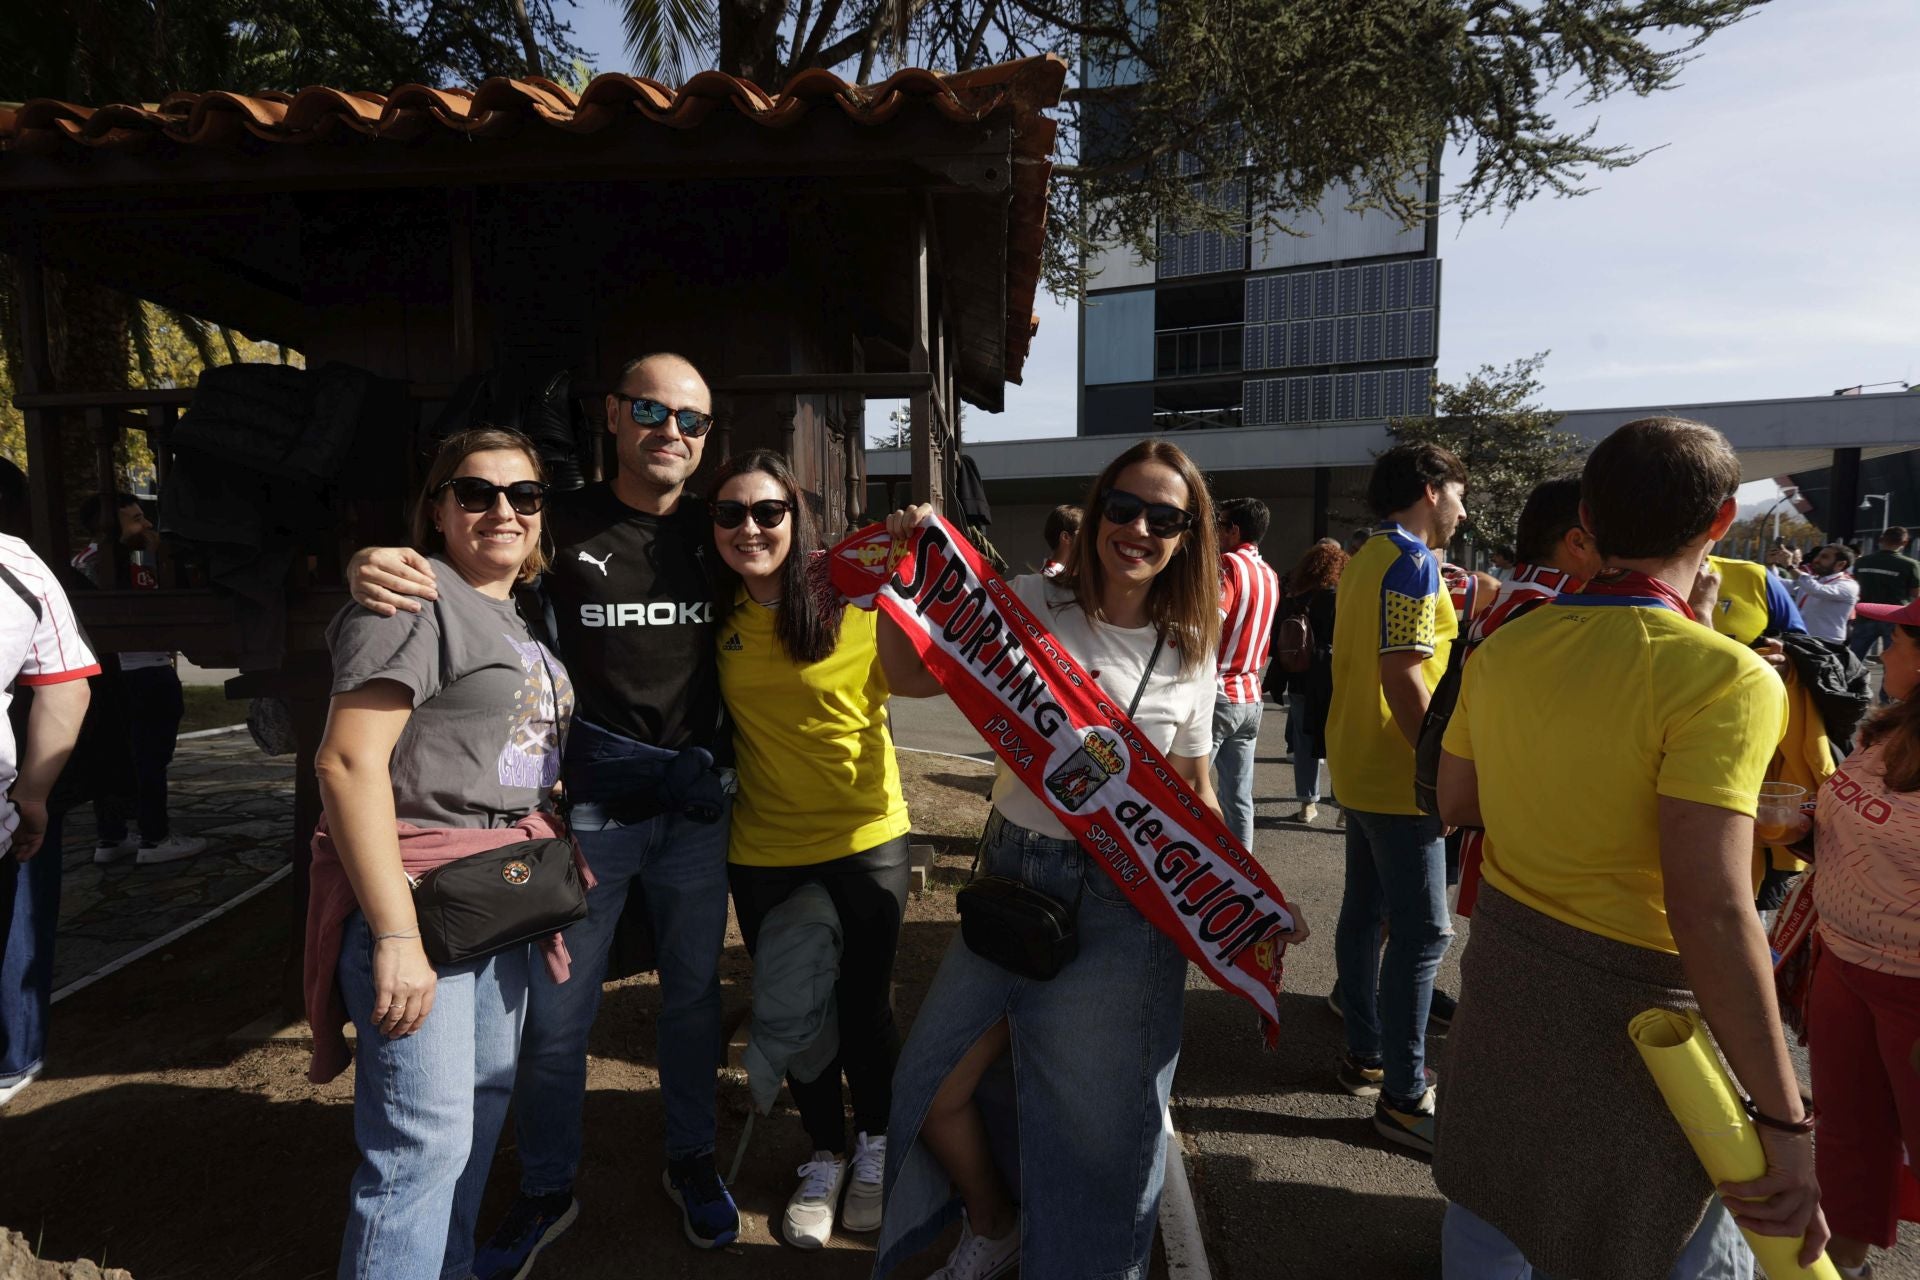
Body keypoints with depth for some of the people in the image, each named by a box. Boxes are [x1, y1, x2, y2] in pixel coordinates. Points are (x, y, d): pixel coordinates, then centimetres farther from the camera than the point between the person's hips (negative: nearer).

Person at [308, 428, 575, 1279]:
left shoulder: (522, 619, 15)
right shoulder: (416, 596, -12)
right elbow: (348, 762, -20)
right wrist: (396, 937, -24)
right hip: (416, 888, -9)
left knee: (486, 1095, 18)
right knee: (424, 1140, -3)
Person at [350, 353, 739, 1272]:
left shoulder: (715, 532, 4)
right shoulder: (564, 524, -4)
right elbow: (442, 567, -5)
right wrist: (374, 567, -26)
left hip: (696, 805, 2)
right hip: (585, 806, -2)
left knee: (692, 995, 16)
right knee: (554, 1015, 8)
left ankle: (690, 1163, 38)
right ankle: (546, 1194, 33)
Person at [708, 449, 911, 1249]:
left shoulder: (853, 597, -15)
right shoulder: (719, 614, -2)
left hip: (865, 841, -3)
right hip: (762, 852, 3)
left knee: (863, 1005, 14)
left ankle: (874, 1148, 42)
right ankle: (824, 1156, 43)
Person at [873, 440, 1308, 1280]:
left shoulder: (1189, 652, 1)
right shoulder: (1030, 605, -3)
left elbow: (1193, 793, 8)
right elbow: (912, 677, -7)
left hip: (1124, 899, -1)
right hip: (1011, 873, 1)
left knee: (1093, 1122, 8)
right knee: (933, 1089, 7)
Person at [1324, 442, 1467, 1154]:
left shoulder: (1367, 558, 15)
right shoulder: (1412, 561, -15)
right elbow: (1403, 676, -22)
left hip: (1358, 769, 10)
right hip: (1398, 777, -10)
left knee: (1365, 914, 16)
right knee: (1422, 931, -4)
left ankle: (1366, 1055, 28)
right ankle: (1402, 1096, 3)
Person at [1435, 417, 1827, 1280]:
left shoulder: (1504, 647, -3)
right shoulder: (1722, 677, -21)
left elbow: (1455, 804, 8)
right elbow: (1709, 909, -27)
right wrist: (1782, 1120, -21)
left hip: (1503, 961, 6)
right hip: (1627, 1000, -6)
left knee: (1488, 1203, 22)